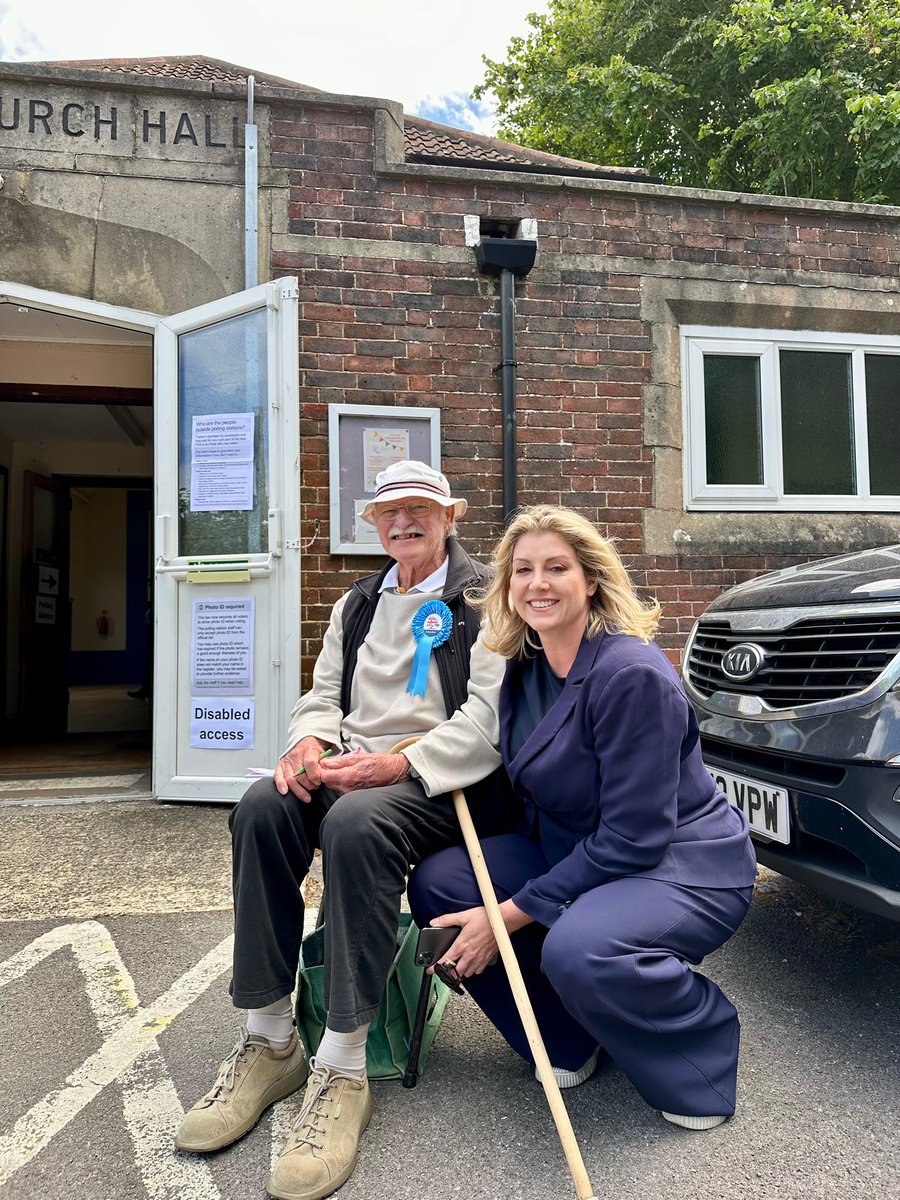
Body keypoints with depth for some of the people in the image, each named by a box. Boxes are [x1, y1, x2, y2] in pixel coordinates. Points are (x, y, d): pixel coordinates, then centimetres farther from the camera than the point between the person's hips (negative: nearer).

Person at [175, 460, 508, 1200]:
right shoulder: (357, 605, 22)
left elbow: (489, 718, -11)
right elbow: (323, 696, 18)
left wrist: (398, 764, -22)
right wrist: (310, 740, -6)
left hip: (439, 780, -5)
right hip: (349, 771, 6)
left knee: (358, 824, -36)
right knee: (263, 806, -24)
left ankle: (342, 1071, -24)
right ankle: (268, 1043, -12)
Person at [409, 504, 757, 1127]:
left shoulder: (633, 673, -24)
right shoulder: (525, 668, 1)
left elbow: (632, 838, -25)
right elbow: (538, 794, 13)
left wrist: (509, 915, -21)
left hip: (683, 864, -7)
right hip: (574, 852, 8)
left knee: (577, 949, -37)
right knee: (437, 882, -9)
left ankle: (703, 1037, 0)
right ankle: (569, 1040, 10)